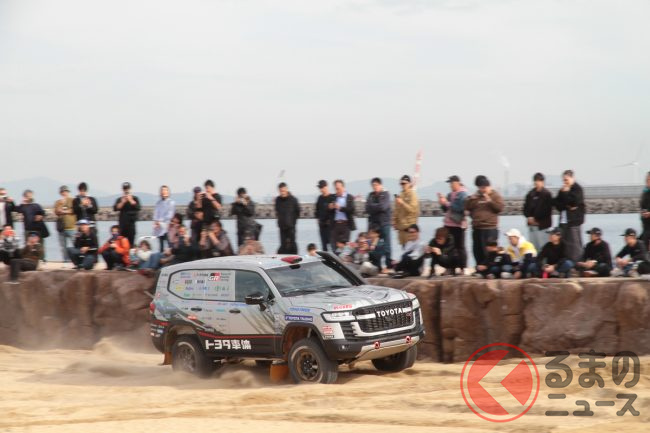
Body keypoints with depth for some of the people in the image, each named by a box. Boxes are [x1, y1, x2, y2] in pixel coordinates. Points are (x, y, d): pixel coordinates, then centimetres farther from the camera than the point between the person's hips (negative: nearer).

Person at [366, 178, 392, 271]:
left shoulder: (385, 194, 1)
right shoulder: (371, 195, 13)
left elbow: (383, 207, -12)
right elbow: (367, 209, 2)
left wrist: (372, 206, -3)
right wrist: (377, 207, -10)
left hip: (384, 222, -4)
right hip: (373, 223, 4)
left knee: (386, 245, -3)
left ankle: (389, 264, 3)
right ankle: (376, 266, 3)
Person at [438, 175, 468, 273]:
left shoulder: (462, 194, -7)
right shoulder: (450, 195, 16)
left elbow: (460, 208, -20)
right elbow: (446, 210, 20)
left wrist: (446, 203, -17)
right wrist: (442, 203, 1)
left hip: (458, 224, -8)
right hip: (449, 224, 8)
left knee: (460, 247, -4)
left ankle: (463, 268, -1)